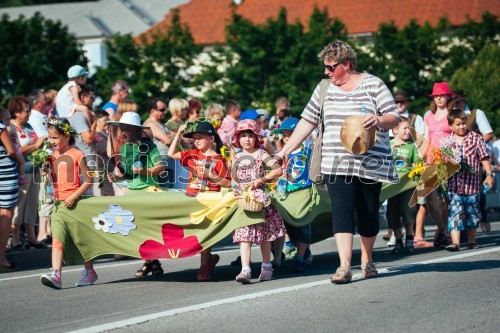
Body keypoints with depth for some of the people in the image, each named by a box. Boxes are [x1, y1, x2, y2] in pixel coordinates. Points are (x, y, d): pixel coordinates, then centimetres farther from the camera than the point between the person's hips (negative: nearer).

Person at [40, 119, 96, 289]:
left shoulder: (77, 155, -9)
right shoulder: (52, 156, 9)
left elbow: (88, 180, -11)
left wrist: (74, 197, -18)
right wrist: (46, 172, -3)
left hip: (75, 202, -5)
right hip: (59, 202, 5)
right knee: (57, 239, -7)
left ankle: (89, 271, 22)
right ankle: (56, 274, -16)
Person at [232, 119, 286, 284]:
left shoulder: (260, 154, 0)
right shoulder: (236, 158, 11)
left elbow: (278, 170, -8)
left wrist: (260, 180, -14)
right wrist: (235, 188, -1)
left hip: (261, 196, -2)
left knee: (265, 234, 6)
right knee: (244, 234, -9)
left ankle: (266, 267, 20)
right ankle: (245, 270, -18)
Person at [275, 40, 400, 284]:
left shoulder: (373, 85, 0)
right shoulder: (325, 88, 10)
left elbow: (394, 118, -2)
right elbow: (307, 121, 14)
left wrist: (379, 120, -25)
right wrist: (285, 151, 10)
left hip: (370, 161, -1)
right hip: (336, 163, 2)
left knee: (368, 212, 6)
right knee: (341, 209, -13)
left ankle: (366, 261, 25)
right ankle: (344, 266, -21)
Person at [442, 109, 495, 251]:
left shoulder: (476, 138, 4)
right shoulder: (445, 142, 5)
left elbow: (484, 158, 4)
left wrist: (489, 174, -2)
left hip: (472, 183, 1)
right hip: (453, 184, -1)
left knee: (472, 213, 10)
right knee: (454, 212, -8)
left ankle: (471, 241, 22)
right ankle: (455, 242, -11)